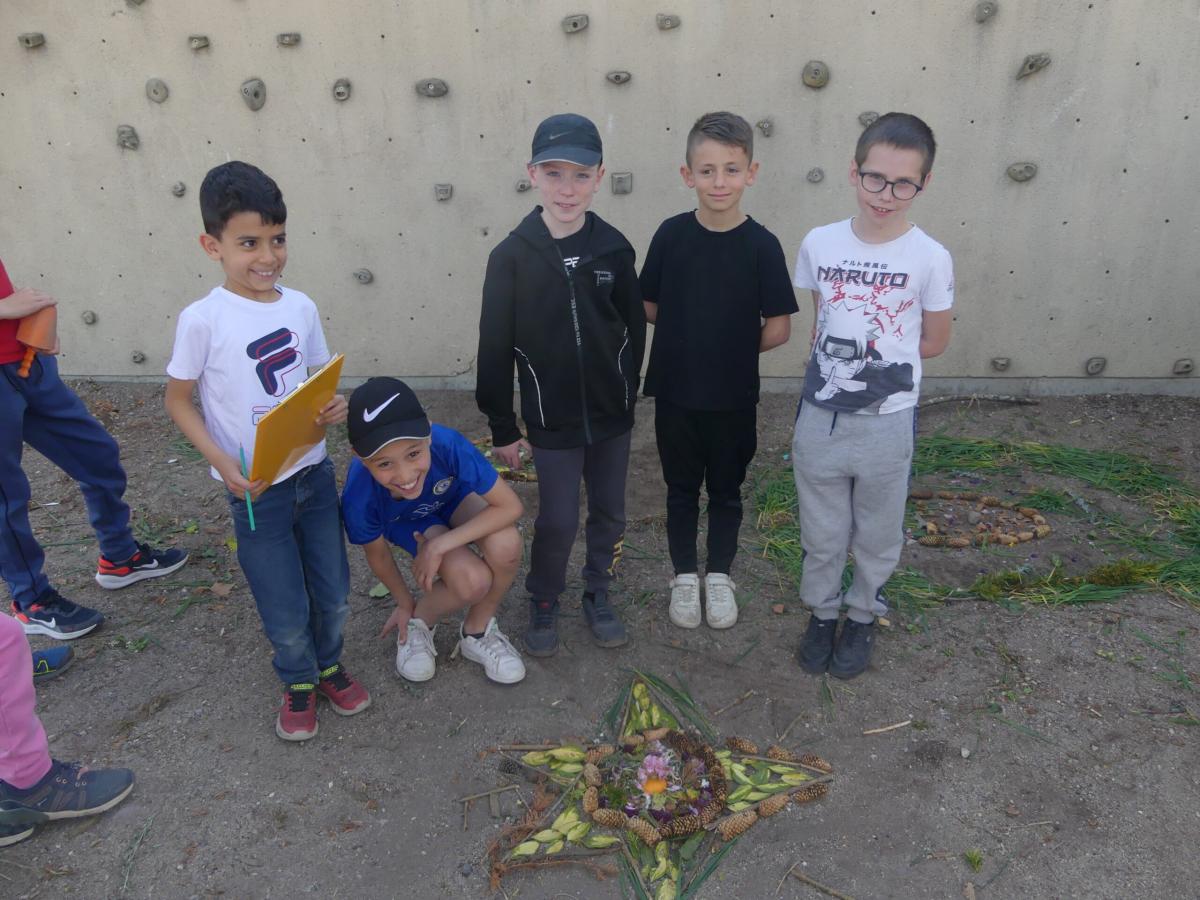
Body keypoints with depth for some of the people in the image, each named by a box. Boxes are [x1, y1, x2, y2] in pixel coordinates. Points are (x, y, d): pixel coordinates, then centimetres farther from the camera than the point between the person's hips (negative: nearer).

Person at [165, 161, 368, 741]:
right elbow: (178, 400, -6)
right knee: (286, 612, 9)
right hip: (256, 490, -3)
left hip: (314, 473, 4)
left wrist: (334, 408, -13)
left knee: (333, 593, 17)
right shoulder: (203, 320, -14)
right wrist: (221, 461, -19)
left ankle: (330, 664, 45)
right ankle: (298, 682, 39)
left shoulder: (301, 307, -3)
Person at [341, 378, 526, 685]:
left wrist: (440, 546, -33)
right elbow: (378, 556, -13)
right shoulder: (359, 497, -36)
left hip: (453, 497, 1)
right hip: (407, 521, -1)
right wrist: (405, 603, 4)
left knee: (505, 546, -30)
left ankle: (477, 632, 0)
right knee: (472, 581, -27)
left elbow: (510, 506, -29)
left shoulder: (448, 444, -40)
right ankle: (419, 623, 7)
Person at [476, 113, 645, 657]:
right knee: (558, 521, 6)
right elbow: (495, 348, -8)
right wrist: (502, 428, -5)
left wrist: (628, 392, 7)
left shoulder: (613, 247, -5)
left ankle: (598, 595, 38)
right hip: (552, 419, -2)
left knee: (609, 513, 15)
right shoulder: (512, 255, -11)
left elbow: (634, 326, 5)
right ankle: (543, 604, 31)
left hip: (612, 414, 3)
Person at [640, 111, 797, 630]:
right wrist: (690, 334, -4)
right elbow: (648, 306, 3)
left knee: (726, 490, 15)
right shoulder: (671, 234, -6)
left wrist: (732, 347, -3)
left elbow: (778, 329, -9)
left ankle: (719, 577, 35)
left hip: (734, 397, -1)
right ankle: (685, 576, 33)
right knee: (682, 488, 15)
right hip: (676, 392, 1)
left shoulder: (761, 245, -11)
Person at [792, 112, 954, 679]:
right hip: (820, 415, 2)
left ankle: (863, 616, 39)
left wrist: (874, 361, -3)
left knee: (878, 532, 16)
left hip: (886, 421, -1)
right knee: (821, 531, 16)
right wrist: (831, 368, 0)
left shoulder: (930, 259, -11)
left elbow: (933, 342, -1)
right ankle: (822, 612, 38)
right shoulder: (819, 244, -5)